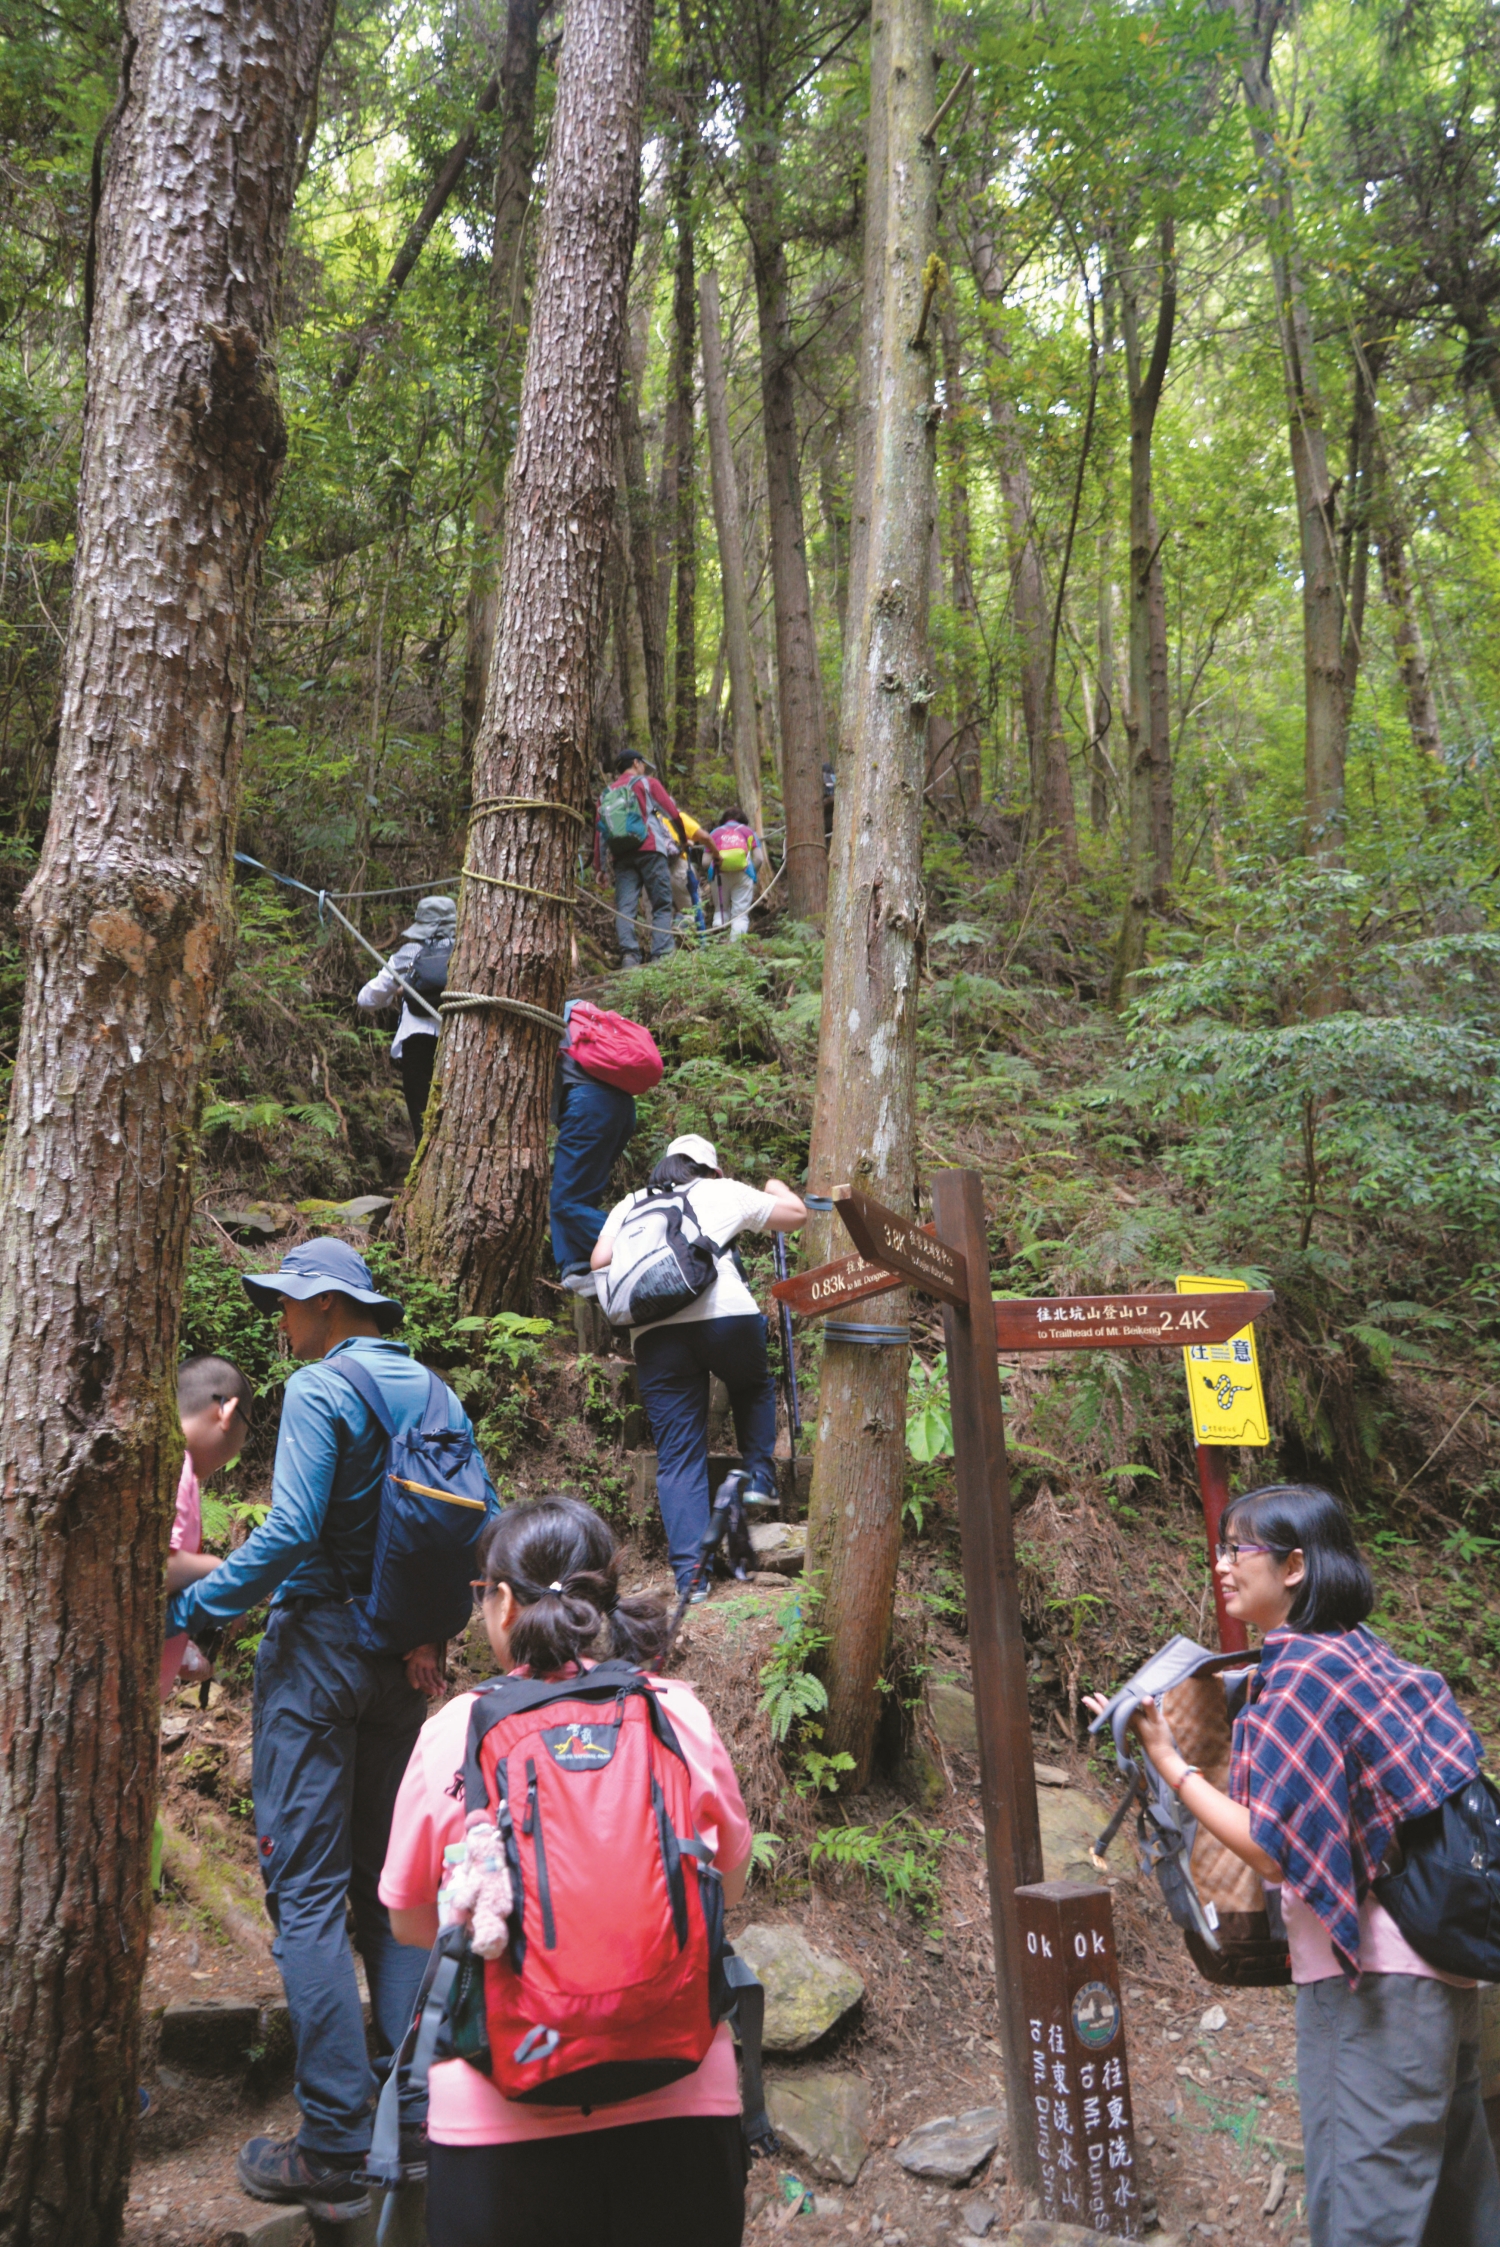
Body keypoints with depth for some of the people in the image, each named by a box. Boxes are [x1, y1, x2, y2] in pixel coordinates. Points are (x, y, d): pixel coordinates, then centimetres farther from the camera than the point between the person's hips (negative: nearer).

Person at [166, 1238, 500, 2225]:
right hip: (404, 1661, 7)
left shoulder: (320, 1387, -12)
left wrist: (193, 1607, -10)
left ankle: (337, 2149, 2)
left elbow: (290, 1532, -21)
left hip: (319, 1644, -7)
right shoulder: (431, 1391, 8)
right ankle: (424, 2113, 19)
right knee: (388, 1879, 16)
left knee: (306, 1891, 0)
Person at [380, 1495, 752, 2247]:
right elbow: (729, 1885, 8)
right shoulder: (680, 1715, -7)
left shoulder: (454, 1732, -10)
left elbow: (411, 1922, 4)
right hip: (677, 2110, 1)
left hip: (500, 2117, -1)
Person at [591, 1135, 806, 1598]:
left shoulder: (629, 1204, 24)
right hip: (727, 1316, -1)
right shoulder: (726, 1193, 19)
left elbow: (600, 1261, 12)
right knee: (754, 1386, 33)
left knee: (678, 1459, 7)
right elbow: (796, 1214, 28)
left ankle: (689, 1571, 1)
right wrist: (777, 1188, 50)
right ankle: (759, 1474, 18)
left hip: (654, 1333, 1)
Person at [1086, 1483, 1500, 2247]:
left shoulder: (1304, 1671, -20)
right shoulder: (1357, 1652, 6)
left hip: (1374, 1976, -9)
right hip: (1436, 1954, 9)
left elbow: (1273, 1848, -21)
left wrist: (1168, 1760, -16)